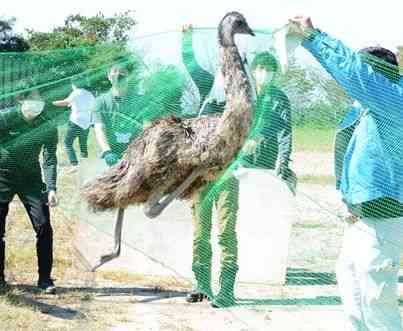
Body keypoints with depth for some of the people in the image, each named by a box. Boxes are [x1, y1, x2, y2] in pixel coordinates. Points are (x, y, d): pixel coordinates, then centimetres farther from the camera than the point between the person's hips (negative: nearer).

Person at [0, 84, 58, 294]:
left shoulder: (47, 127, -10)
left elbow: (49, 160, -9)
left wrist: (51, 188, -21)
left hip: (31, 178, 1)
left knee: (43, 227, -8)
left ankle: (45, 279, 2)